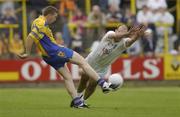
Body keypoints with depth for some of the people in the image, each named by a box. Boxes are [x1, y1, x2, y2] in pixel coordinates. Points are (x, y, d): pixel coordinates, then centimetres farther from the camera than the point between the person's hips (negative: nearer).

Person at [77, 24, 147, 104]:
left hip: (102, 67, 1)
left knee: (92, 84, 0)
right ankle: (79, 94, 42)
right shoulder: (109, 34, -27)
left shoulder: (123, 43, -26)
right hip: (91, 61, -1)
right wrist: (128, 33, -70)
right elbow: (115, 36, -51)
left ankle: (83, 100, 28)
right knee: (84, 77, 11)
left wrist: (137, 36, -74)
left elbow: (130, 41, -50)